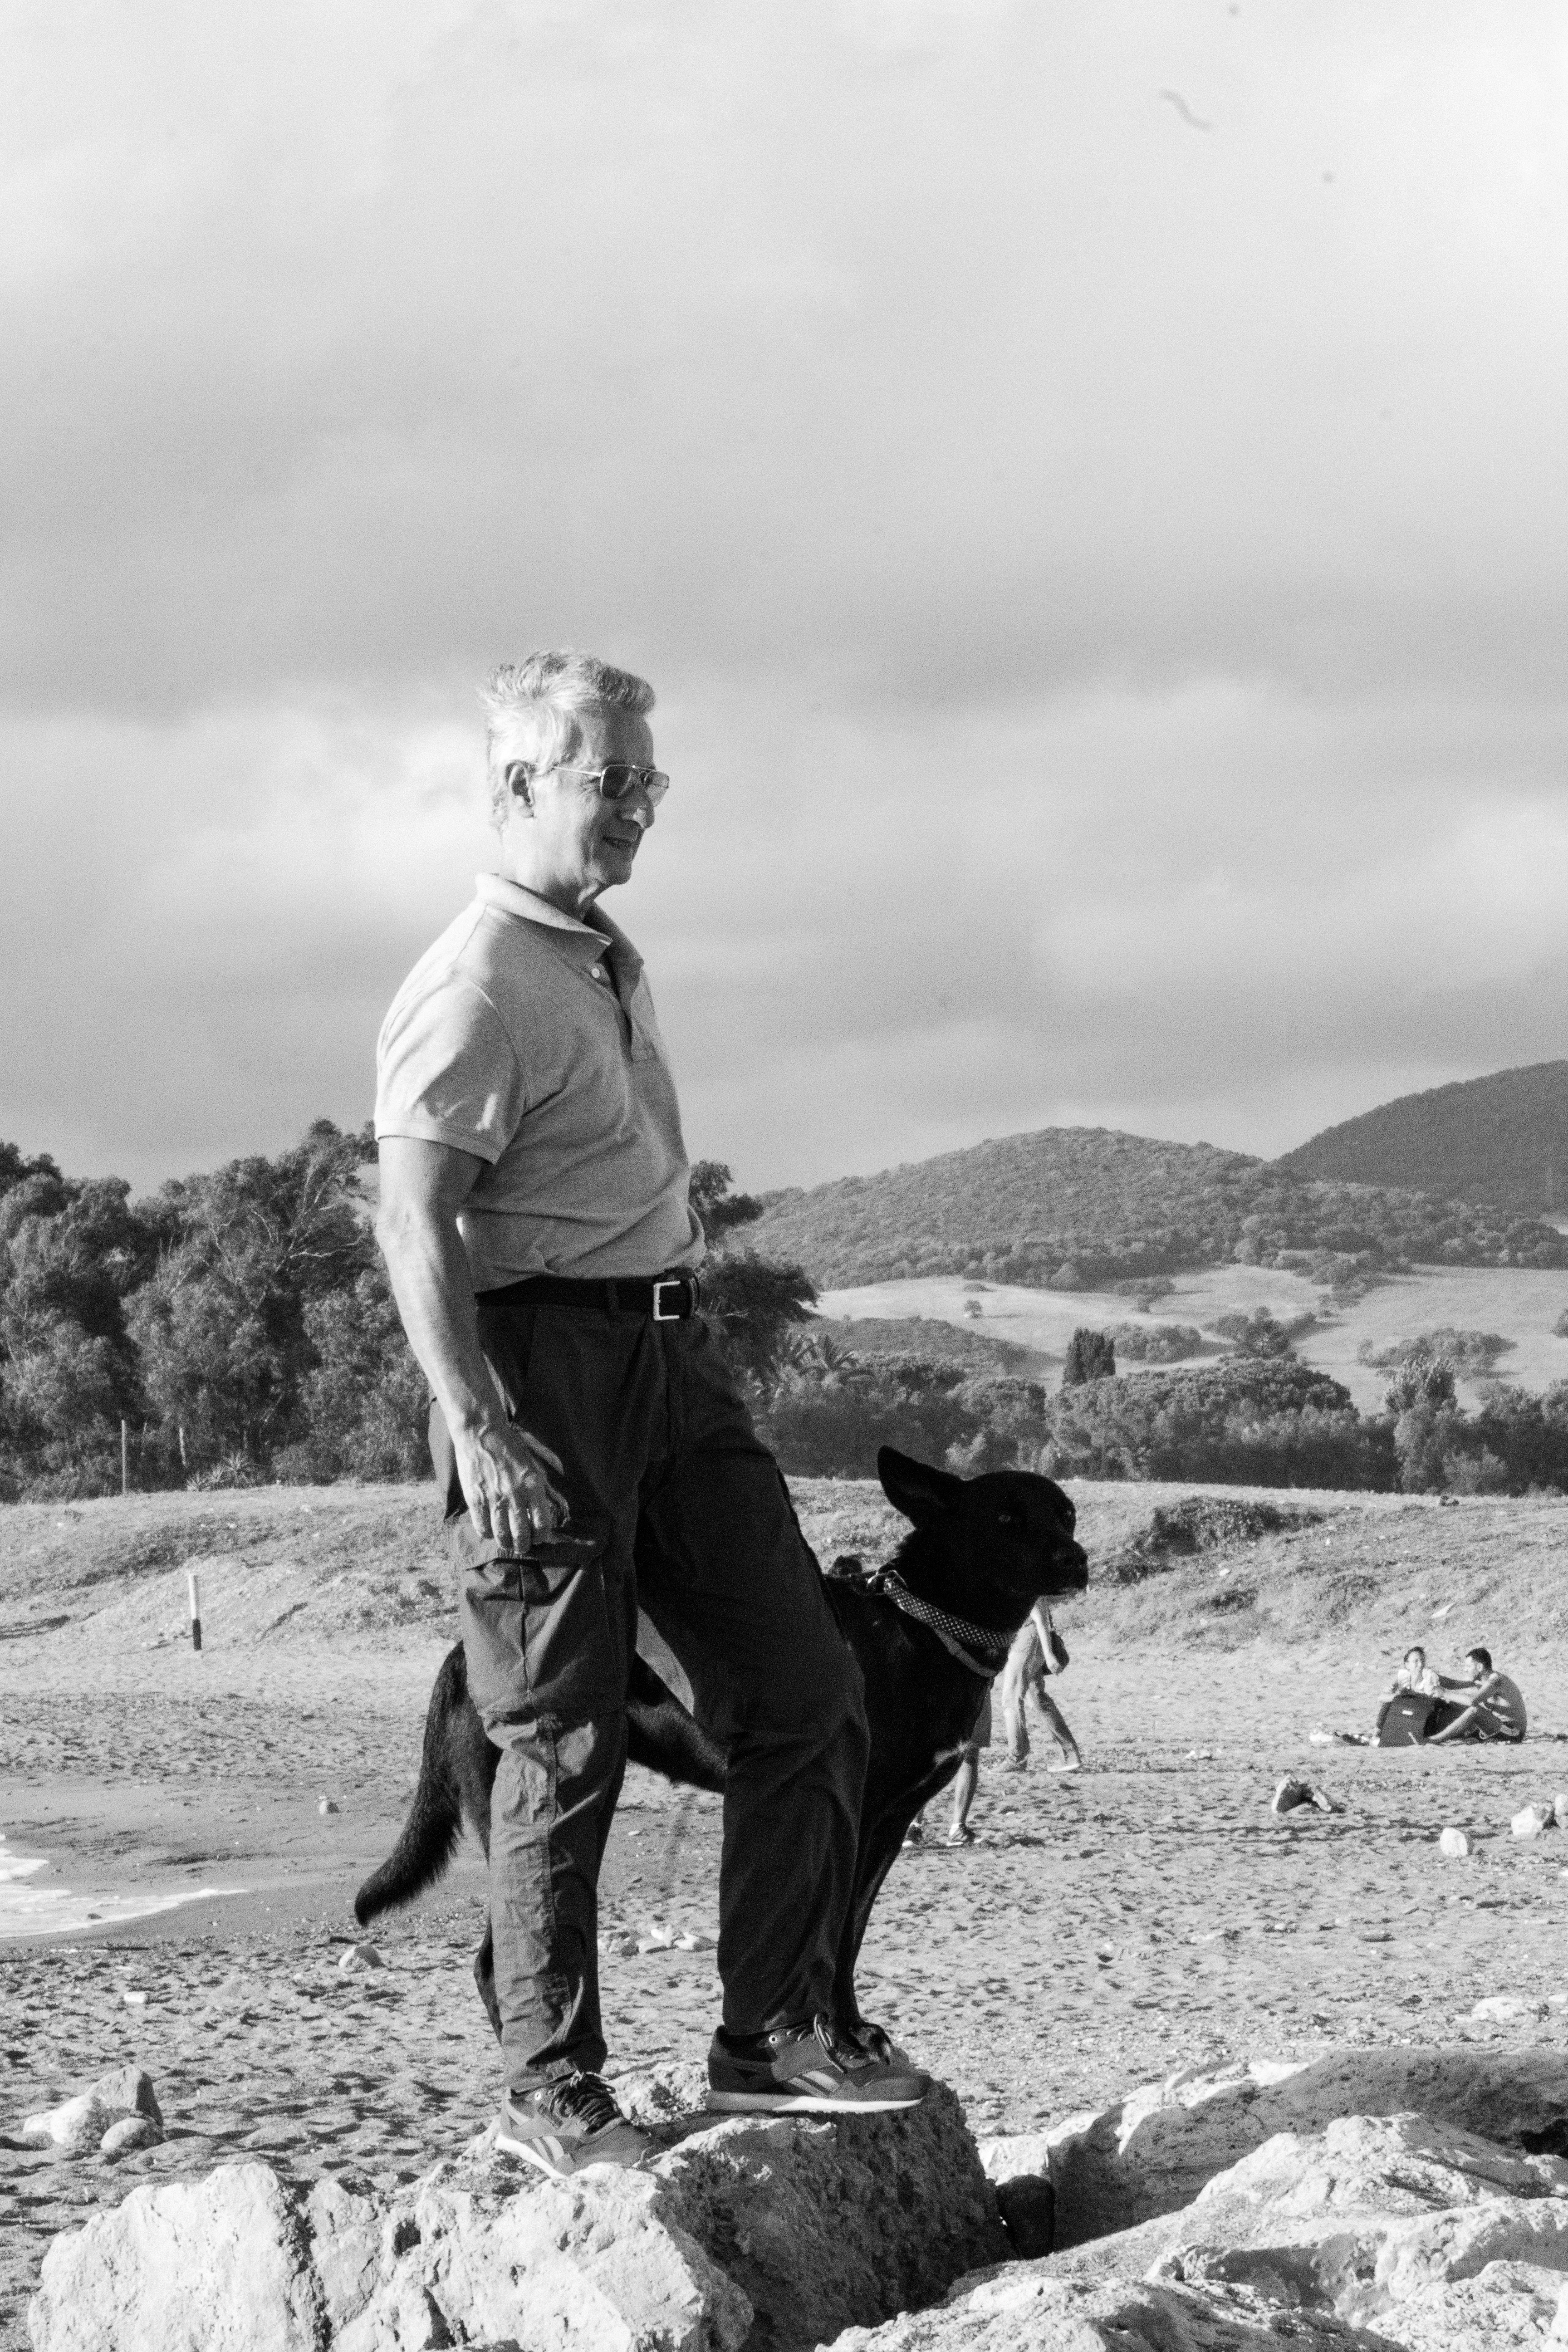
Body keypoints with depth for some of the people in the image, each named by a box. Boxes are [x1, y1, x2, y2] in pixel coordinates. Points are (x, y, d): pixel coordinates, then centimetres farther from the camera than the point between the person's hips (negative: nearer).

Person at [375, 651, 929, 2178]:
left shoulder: (610, 965, 18)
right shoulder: (476, 987, -12)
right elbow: (414, 1219, -19)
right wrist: (475, 1423, -26)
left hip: (669, 1357, 9)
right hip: (543, 1361, -9)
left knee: (803, 1692, 5)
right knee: (564, 1747, -3)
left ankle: (773, 2036, 13)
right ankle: (550, 2092, 8)